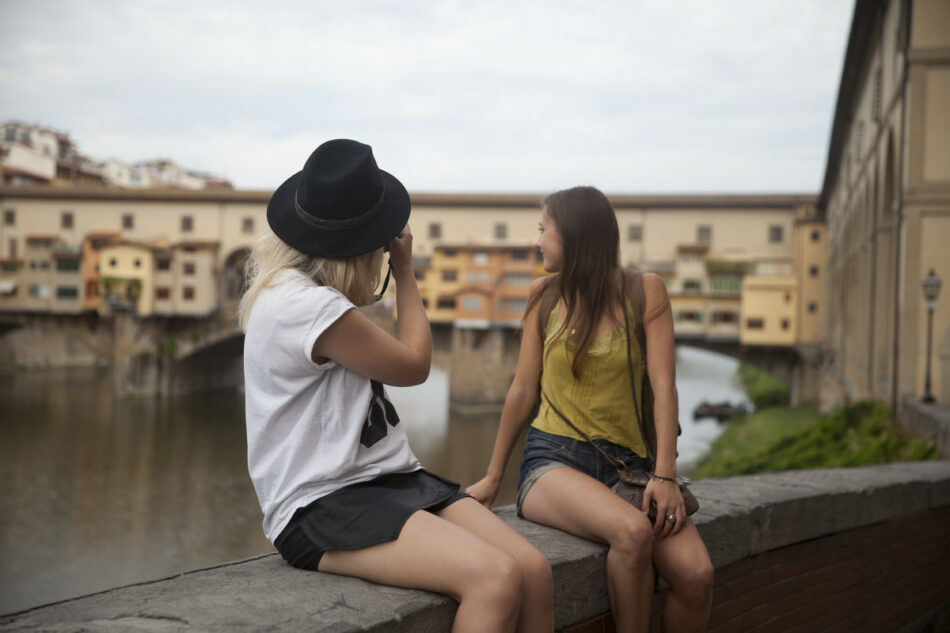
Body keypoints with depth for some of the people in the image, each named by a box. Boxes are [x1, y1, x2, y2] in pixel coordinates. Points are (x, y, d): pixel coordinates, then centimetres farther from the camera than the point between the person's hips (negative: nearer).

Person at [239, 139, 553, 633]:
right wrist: (404, 268, 7)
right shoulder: (306, 305, -17)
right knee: (497, 580, -29)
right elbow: (414, 365, -4)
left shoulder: (291, 278, 13)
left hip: (390, 479, 9)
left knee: (534, 571, -11)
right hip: (320, 507, -9)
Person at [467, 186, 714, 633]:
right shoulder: (544, 295, 8)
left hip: (626, 463, 1)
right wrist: (492, 478, 12)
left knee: (696, 574, -23)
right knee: (633, 532, -32)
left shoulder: (645, 291, 3)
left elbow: (663, 387, -6)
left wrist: (665, 475, -17)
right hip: (554, 459, 0)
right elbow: (523, 390, 10)